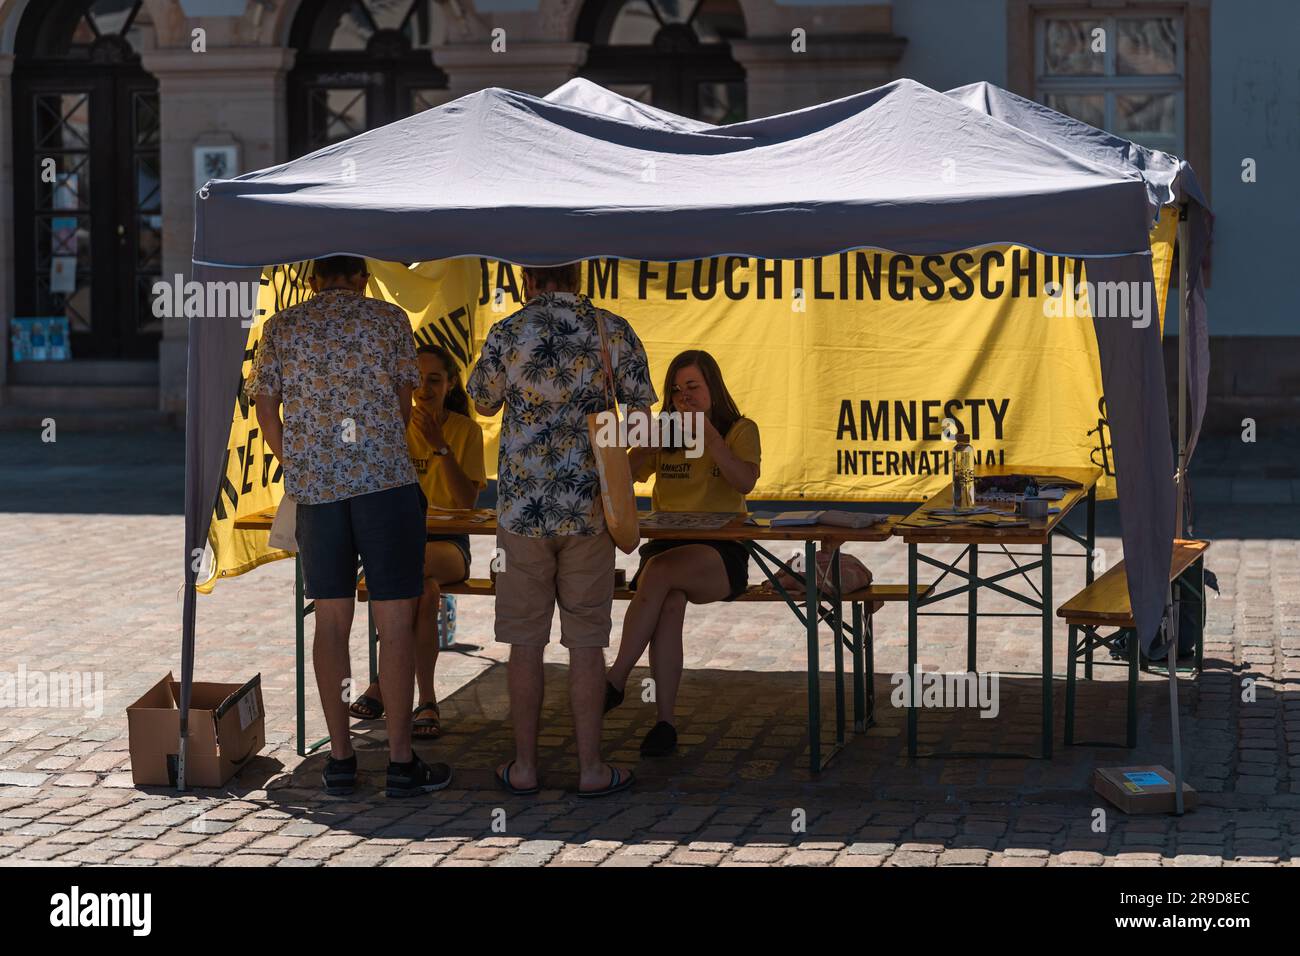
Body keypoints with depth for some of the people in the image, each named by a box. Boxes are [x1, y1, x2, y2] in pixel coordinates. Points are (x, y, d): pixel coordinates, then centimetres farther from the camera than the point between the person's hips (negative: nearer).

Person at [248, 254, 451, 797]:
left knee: (331, 621, 8)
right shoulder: (389, 320, 5)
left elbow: (266, 411, 10)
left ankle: (340, 759, 10)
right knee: (396, 623, -1)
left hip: (313, 486, 3)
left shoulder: (281, 327, 10)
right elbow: (404, 404, 9)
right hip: (385, 477, -3)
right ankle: (400, 762, -1)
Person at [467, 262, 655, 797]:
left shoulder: (507, 335, -5)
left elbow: (484, 405, 12)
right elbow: (640, 417, 3)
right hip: (589, 510, 1)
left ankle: (524, 767, 12)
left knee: (526, 641, 7)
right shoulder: (614, 332, -2)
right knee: (587, 642, 6)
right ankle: (591, 768, 9)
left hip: (523, 507, -1)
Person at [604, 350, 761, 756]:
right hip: (666, 546, 3)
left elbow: (745, 482, -10)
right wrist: (642, 441, -10)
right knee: (670, 603, -31)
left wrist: (710, 436, -18)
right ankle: (665, 721, -33)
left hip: (721, 553, -3)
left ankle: (616, 680, -28)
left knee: (659, 572, -34)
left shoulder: (741, 430, 9)